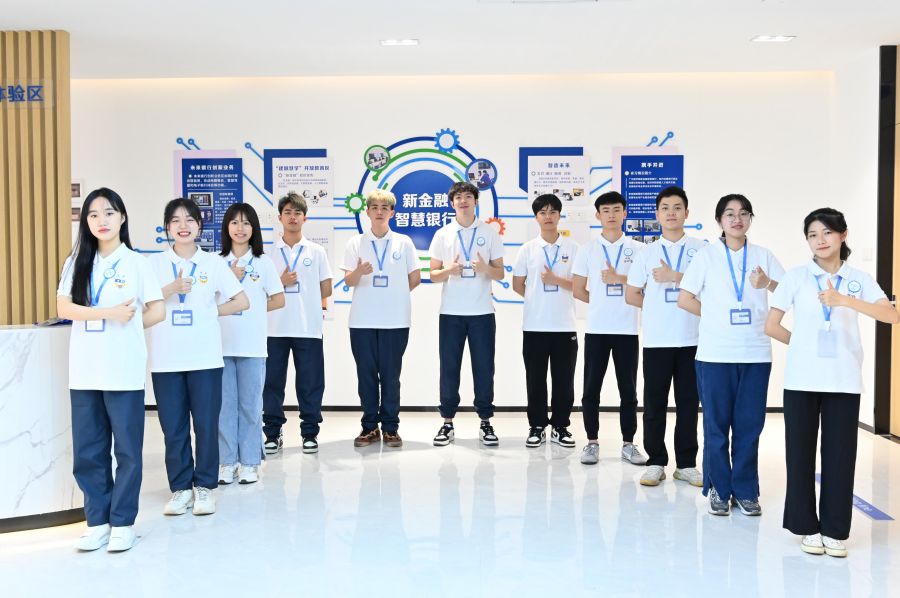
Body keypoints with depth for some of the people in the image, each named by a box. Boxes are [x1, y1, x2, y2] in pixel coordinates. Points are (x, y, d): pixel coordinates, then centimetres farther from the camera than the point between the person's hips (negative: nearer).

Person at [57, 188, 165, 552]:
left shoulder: (135, 263, 1)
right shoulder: (76, 263, 9)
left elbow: (157, 311, 0)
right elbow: (63, 308, -1)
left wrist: (126, 327, 2)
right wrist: (109, 315, -11)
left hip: (123, 370, -3)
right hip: (84, 371, 3)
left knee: (127, 450, 3)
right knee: (87, 451, 7)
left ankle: (122, 523, 14)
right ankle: (97, 521, 19)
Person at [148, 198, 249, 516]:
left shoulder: (214, 263, 6)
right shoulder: (155, 263, 6)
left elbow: (241, 302, 7)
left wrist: (209, 312, 2)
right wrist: (172, 288, -16)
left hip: (205, 358, 0)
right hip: (166, 359, 1)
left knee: (206, 424, 0)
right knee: (173, 427, 4)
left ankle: (204, 486, 13)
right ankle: (181, 488, 15)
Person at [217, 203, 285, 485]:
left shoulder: (263, 262, 6)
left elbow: (278, 300, 8)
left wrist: (252, 308, 0)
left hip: (252, 345, -1)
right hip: (222, 343, 1)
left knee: (250, 404, 3)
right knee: (225, 404, 4)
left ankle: (249, 462, 12)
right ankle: (227, 461, 13)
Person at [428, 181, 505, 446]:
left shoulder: (490, 233, 5)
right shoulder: (442, 234, 5)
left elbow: (500, 273, 5)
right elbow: (433, 275, 5)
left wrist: (485, 268, -17)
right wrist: (449, 270, -16)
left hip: (482, 312, 0)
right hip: (451, 312, 0)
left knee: (484, 368, 3)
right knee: (449, 368, 3)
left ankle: (486, 423, 13)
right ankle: (447, 423, 12)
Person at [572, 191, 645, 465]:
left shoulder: (638, 249, 5)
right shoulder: (588, 251, 6)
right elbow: (578, 291, 7)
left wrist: (619, 279, -12)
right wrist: (602, 304, 5)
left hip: (627, 329, 0)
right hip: (596, 329, 0)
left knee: (628, 389, 5)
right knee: (591, 389, 3)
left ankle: (628, 443, 14)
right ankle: (592, 442, 13)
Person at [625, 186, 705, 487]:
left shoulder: (700, 248, 4)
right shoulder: (647, 253, 9)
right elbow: (632, 295, 12)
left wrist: (674, 277, -12)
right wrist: (658, 307, 4)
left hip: (691, 338, -1)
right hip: (656, 339, 1)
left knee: (689, 402, 5)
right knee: (654, 403, 4)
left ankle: (686, 464, 15)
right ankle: (656, 463, 14)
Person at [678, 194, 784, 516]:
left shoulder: (763, 255, 9)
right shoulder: (707, 255, 4)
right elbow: (685, 299, 3)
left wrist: (768, 284, -14)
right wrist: (717, 317, 0)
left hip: (756, 353, 2)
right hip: (715, 353, -1)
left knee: (749, 424, 4)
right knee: (716, 424, 3)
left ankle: (745, 490, 16)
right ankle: (719, 489, 15)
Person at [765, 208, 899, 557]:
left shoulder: (859, 279, 4)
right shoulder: (796, 277, 1)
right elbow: (771, 326, 3)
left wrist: (844, 300, -21)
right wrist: (804, 346, 6)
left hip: (844, 381, 1)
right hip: (802, 379, 0)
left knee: (840, 453, 3)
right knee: (800, 452, 3)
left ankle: (834, 529, 14)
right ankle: (807, 526, 16)